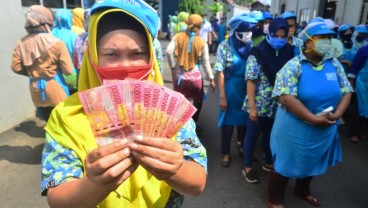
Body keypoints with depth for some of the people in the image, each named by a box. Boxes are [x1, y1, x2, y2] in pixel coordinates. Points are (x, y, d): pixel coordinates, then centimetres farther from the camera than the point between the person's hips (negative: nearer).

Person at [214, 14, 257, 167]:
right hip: (231, 90, -3)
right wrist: (222, 96, -14)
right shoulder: (225, 46, -11)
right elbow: (220, 73, -12)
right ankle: (226, 153, 27)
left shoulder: (251, 45, -2)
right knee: (228, 121, 10)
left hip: (247, 89, 3)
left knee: (245, 119, 17)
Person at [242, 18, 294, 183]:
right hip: (259, 105, -5)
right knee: (252, 135, 10)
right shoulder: (258, 54, -13)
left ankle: (269, 163, 41)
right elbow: (251, 81, -15)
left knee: (271, 135, 20)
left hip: (278, 105, 5)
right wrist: (252, 106, -18)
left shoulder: (288, 53, 2)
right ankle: (247, 167, 27)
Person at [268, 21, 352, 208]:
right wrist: (314, 119, -25)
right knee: (285, 165, 9)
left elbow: (346, 92, 5)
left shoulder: (335, 65, 2)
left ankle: (302, 190, 52)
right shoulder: (293, 66, -16)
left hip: (325, 130, 7)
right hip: (295, 129, -6)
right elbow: (286, 97, -25)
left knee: (312, 163, 25)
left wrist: (336, 115, -13)